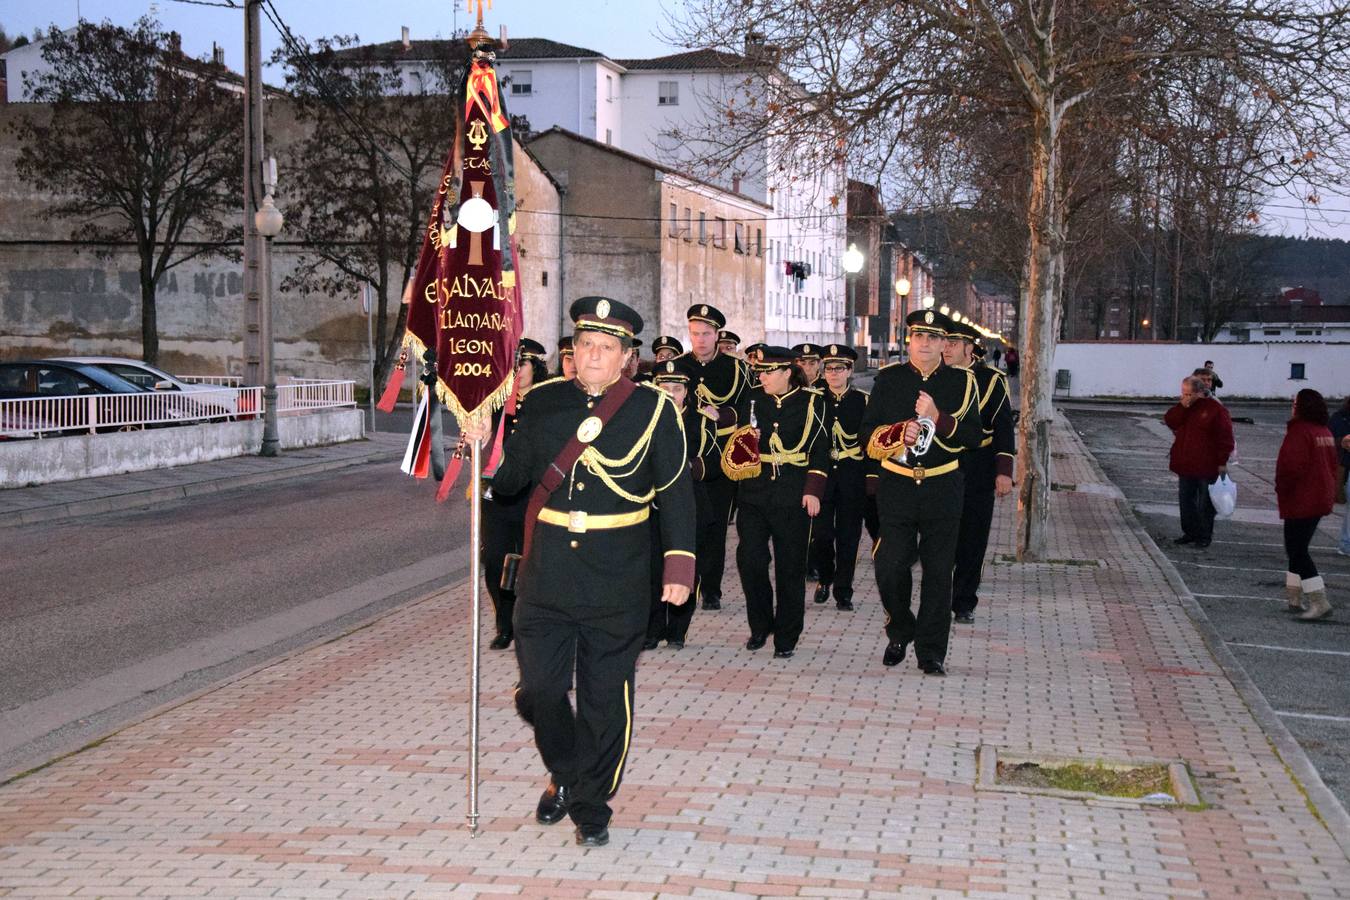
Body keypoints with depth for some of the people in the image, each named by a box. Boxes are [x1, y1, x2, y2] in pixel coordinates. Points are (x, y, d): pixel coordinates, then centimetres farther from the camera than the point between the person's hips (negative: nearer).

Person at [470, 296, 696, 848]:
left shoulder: (654, 409, -3)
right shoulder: (542, 402, 5)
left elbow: (676, 493, -1)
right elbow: (510, 478, 9)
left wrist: (678, 567, -7)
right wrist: (483, 447, -11)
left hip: (616, 581, -2)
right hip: (546, 575, 2)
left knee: (606, 698, 6)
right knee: (539, 689, 4)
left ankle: (591, 806, 24)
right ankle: (564, 774, 33)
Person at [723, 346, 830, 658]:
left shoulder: (811, 402, -1)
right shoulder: (752, 399, 7)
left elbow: (820, 449, -1)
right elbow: (740, 438, 16)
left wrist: (813, 490, -9)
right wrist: (743, 441, -8)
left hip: (793, 495, -2)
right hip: (754, 493, 3)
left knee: (790, 566, 2)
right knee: (750, 559, -4)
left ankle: (786, 637, 13)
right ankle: (760, 625, 16)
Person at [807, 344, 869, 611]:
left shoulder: (863, 401, 2)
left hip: (852, 476, 0)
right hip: (821, 473, 1)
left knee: (848, 535, 2)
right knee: (820, 532, -7)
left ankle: (843, 591, 13)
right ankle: (824, 577, 19)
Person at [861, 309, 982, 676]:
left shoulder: (962, 382, 2)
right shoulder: (888, 379, 4)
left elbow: (973, 437, -5)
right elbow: (869, 433, 1)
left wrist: (937, 418, -19)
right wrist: (899, 433, -18)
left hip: (943, 489, 0)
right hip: (896, 489, 0)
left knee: (938, 572, 4)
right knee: (890, 567, -3)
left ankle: (931, 651, 15)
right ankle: (900, 632, 23)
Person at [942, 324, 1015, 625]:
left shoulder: (991, 380, -1)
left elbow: (1004, 428, -2)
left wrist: (1004, 471, -8)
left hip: (978, 475, -1)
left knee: (973, 542, 5)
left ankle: (964, 604, 15)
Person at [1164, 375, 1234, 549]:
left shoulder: (1215, 408, -11)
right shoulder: (1182, 408, 7)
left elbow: (1225, 436, -11)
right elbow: (1170, 422, -5)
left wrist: (1222, 461, -13)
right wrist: (1182, 406, -17)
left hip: (1207, 467, -6)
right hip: (1185, 465, 6)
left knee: (1205, 503, 4)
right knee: (1185, 500, 11)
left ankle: (1205, 536, 13)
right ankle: (1190, 532, 23)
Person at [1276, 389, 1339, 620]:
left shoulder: (1300, 431, -18)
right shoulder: (1325, 432, 10)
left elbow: (1291, 466, -23)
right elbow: (1332, 466, 15)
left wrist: (1281, 490, -7)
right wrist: (1330, 494, 20)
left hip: (1300, 501, -9)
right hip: (1321, 499, 9)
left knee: (1297, 551, -5)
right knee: (1297, 549, 17)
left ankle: (1320, 602, -10)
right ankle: (1295, 599, 22)